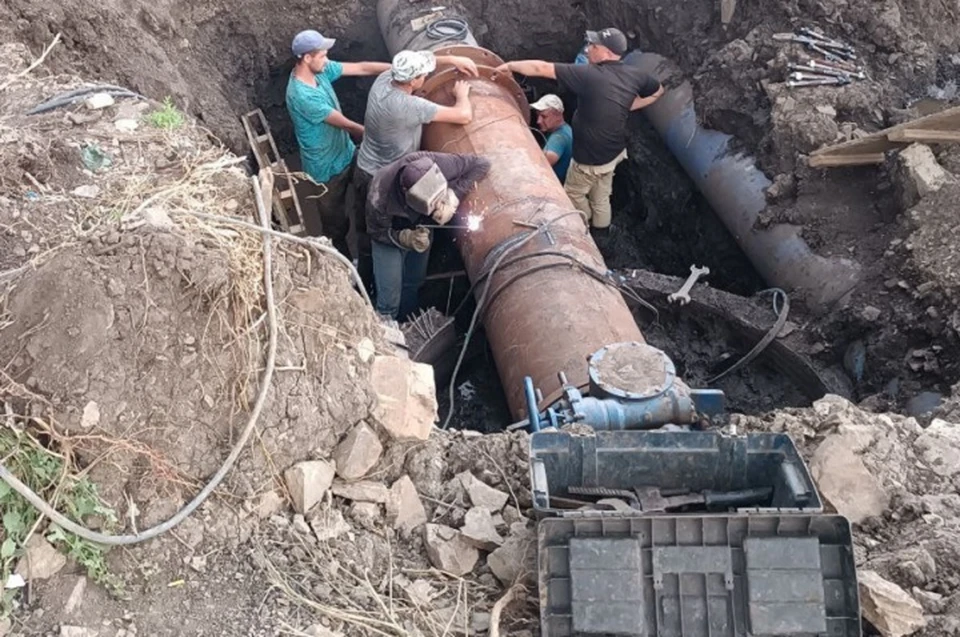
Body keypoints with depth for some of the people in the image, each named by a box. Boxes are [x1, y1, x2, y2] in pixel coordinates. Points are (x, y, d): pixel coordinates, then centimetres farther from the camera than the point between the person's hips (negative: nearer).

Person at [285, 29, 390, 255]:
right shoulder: (302, 96, -34)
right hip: (327, 168, -8)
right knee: (336, 223, 14)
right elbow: (344, 124, -25)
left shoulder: (320, 70, -8)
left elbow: (361, 68, -4)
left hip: (344, 154, 8)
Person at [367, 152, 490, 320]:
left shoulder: (437, 165, -41)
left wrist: (453, 198, -37)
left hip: (421, 229, 3)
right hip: (389, 235, -3)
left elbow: (481, 164, -27)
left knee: (413, 285, 21)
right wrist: (405, 238, -40)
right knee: (390, 299, -4)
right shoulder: (380, 197, -43)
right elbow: (377, 232, -21)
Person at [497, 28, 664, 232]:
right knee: (600, 197, 26)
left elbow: (542, 68, -28)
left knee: (574, 194, 20)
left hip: (590, 158, -7)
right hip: (614, 151, 7)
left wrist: (509, 66, -16)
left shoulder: (589, 75, -30)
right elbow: (658, 91, 11)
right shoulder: (633, 75, -9)